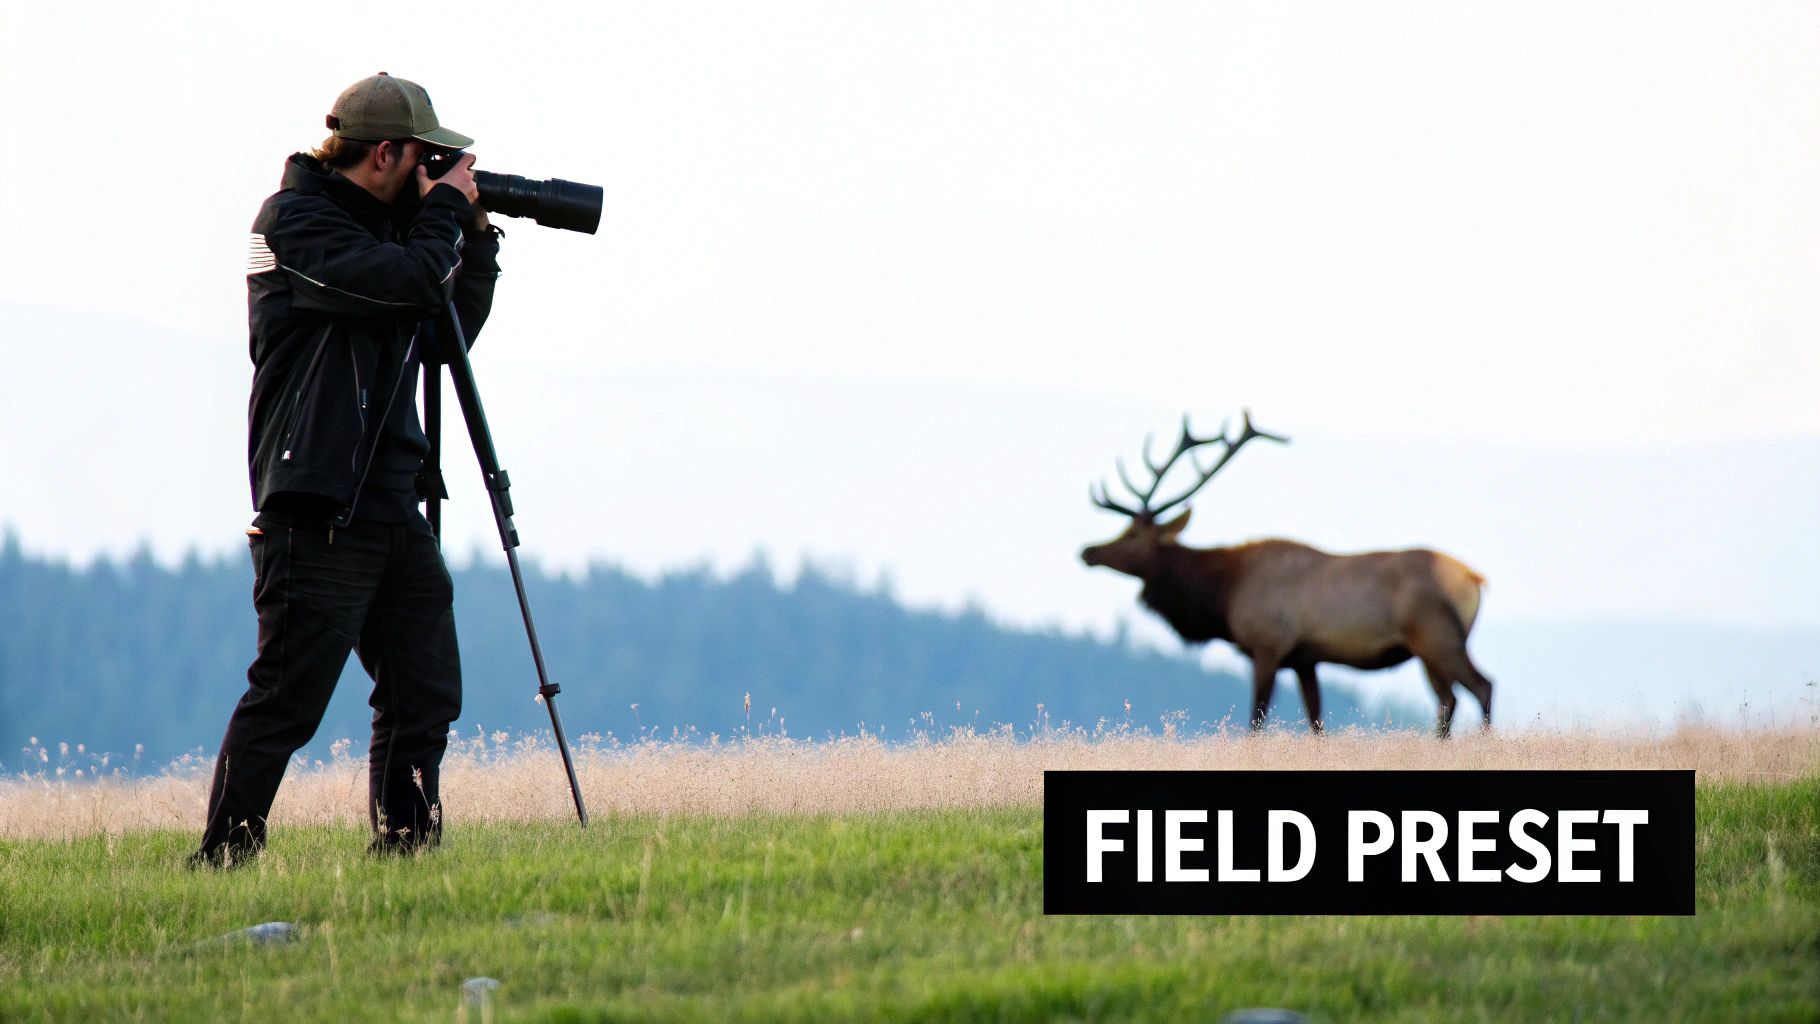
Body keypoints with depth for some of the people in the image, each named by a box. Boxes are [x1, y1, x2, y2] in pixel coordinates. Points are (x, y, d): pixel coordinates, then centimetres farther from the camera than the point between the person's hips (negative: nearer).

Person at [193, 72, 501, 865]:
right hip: (318, 509, -9)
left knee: (425, 693, 7)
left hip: (392, 504, 9)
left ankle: (405, 845, 14)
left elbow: (444, 335, 25)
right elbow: (408, 282, -21)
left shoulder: (379, 227, 19)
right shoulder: (296, 221, -8)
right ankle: (224, 854, -6)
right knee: (287, 696, -10)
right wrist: (446, 211, -5)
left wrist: (476, 239, 16)